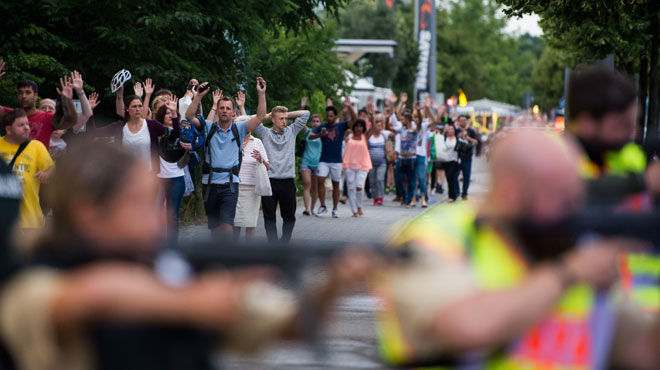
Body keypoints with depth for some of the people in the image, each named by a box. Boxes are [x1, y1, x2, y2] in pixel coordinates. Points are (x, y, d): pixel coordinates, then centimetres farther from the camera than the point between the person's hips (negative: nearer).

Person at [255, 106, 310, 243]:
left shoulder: (291, 131, 12)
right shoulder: (265, 133, 6)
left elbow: (305, 113, 11)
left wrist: (287, 114, 12)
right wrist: (268, 115, 8)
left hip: (288, 181, 2)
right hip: (270, 180, -2)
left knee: (289, 216, 7)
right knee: (269, 216, -1)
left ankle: (284, 242, 20)